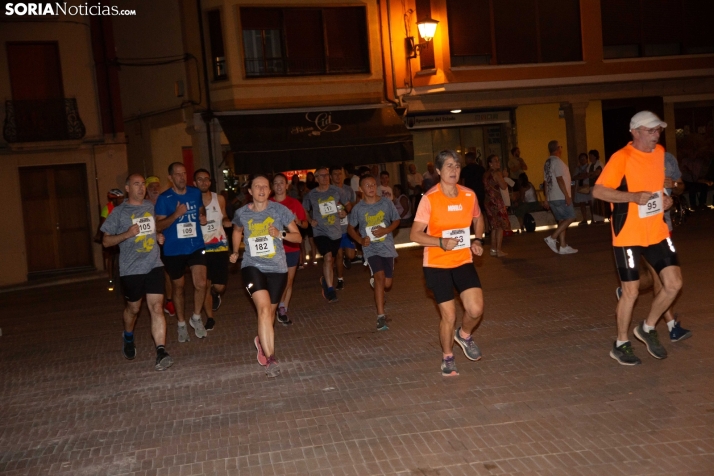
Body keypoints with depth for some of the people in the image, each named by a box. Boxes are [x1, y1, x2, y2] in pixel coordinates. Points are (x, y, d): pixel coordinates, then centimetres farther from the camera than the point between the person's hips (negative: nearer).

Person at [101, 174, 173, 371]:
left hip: (154, 265, 2)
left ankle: (161, 351, -15)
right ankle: (128, 338, 44)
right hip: (131, 268, -2)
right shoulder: (119, 212, -4)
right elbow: (106, 241, -4)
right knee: (134, 307, 15)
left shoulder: (150, 206, 9)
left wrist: (158, 236, 6)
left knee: (156, 307, -9)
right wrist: (126, 234, -20)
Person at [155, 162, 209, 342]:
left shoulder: (196, 193, 4)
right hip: (173, 250, -2)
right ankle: (181, 324, 29)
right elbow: (158, 226, -11)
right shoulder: (164, 198, -7)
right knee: (178, 287, 12)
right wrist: (176, 214, -24)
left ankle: (196, 317, 13)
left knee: (201, 284, -12)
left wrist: (203, 217, 2)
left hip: (196, 246, 2)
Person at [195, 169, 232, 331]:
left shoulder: (220, 199, 2)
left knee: (219, 285, -2)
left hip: (220, 246, 1)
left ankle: (216, 294, 36)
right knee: (205, 284, 3)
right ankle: (210, 318, 18)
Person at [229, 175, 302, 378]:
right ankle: (270, 359, -19)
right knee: (264, 309, -20)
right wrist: (235, 252, 18)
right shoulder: (241, 213, 0)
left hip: (277, 268, 1)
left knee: (270, 312, 14)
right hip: (253, 266, -1)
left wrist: (281, 234, -19)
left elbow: (297, 236, -3)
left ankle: (262, 341, 46)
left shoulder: (280, 210, -5)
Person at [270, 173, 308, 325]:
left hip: (292, 248, 2)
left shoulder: (295, 203, 3)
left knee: (289, 281, 6)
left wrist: (298, 222, -15)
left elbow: (305, 224, 5)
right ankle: (281, 309, 14)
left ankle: (283, 311, 17)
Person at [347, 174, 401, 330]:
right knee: (380, 277, -22)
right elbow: (351, 228, 8)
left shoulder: (386, 203, -4)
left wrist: (386, 230, -13)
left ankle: (377, 288, 48)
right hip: (371, 249, -2)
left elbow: (396, 220, 6)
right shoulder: (357, 208, -5)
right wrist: (360, 240, -10)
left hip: (387, 247, 2)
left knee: (387, 284, 7)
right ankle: (381, 316, -18)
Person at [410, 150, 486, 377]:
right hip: (437, 264, -3)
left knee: (476, 310, -11)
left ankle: (464, 335, 24)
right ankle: (447, 357, 26)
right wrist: (441, 242, -28)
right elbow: (415, 234, -13)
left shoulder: (469, 195, -1)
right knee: (449, 316, -1)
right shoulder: (429, 199, -13)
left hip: (463, 261, 3)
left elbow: (478, 220, 20)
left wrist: (478, 241, 2)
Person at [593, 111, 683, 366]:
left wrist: (666, 197, 5)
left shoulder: (660, 153, 6)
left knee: (674, 283, 1)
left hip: (657, 232, 6)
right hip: (628, 235, -6)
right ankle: (621, 345, 20)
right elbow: (598, 191, -18)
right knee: (631, 291, 0)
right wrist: (633, 196, -28)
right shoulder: (622, 158, -15)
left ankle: (648, 328, 25)